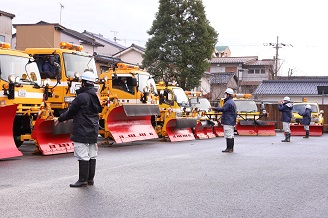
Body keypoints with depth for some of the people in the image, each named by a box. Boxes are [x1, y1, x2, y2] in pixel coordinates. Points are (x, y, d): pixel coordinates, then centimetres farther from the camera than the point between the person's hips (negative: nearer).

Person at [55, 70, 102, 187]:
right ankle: (90, 178, 17)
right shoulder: (95, 96, 10)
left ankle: (83, 180, -3)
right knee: (92, 156, 11)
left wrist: (59, 119, 9)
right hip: (93, 131, 9)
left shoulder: (82, 97, -16)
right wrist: (70, 117, 27)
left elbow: (71, 111, -9)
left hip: (82, 131, -9)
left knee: (83, 156, -5)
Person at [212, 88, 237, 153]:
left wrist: (214, 108, -13)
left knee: (228, 135, -9)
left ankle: (229, 148, -10)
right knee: (231, 135, 12)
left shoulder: (228, 102, -16)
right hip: (232, 122, 11)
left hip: (228, 122, -11)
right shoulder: (232, 102, 19)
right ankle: (231, 148, 16)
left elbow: (222, 109, -21)